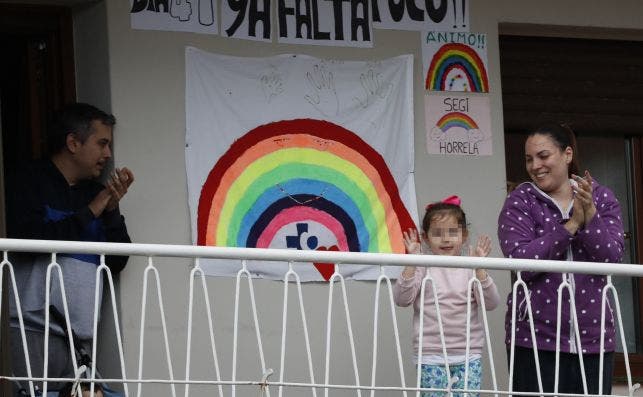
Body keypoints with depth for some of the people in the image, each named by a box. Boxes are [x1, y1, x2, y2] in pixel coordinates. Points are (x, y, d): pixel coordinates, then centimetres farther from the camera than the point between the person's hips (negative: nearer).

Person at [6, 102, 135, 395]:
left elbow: (117, 263, 14)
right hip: (33, 329, -5)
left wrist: (112, 208, 0)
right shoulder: (30, 182, 2)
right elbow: (28, 240, -14)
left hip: (82, 334, 5)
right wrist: (90, 213, -5)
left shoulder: (96, 192, 17)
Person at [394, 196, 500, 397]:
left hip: (468, 355, 1)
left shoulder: (470, 269, 5)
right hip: (432, 355, -1)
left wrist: (478, 267, -17)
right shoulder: (422, 268, 2)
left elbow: (491, 303, -6)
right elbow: (401, 299, -9)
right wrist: (411, 262, -18)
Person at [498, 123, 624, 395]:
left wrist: (590, 216, -16)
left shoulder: (601, 199, 9)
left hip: (593, 338, 2)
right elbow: (521, 261, -13)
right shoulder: (519, 202, 2)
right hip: (536, 339, -2)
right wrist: (571, 224, -16)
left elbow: (612, 258, -3)